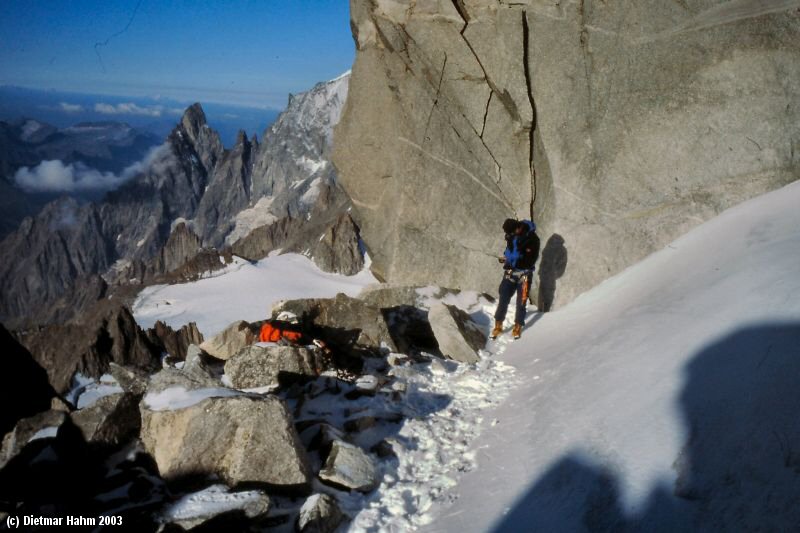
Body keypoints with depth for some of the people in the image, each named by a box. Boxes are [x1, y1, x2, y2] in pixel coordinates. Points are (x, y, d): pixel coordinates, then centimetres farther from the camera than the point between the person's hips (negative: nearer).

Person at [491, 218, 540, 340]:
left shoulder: (532, 238, -16)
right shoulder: (511, 235, -1)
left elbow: (530, 260, -17)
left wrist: (513, 262, -22)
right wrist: (506, 257, -4)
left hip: (524, 274, -4)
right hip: (510, 272, 4)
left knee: (521, 301, 3)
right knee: (503, 298, 1)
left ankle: (518, 327, 17)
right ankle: (498, 325, 12)